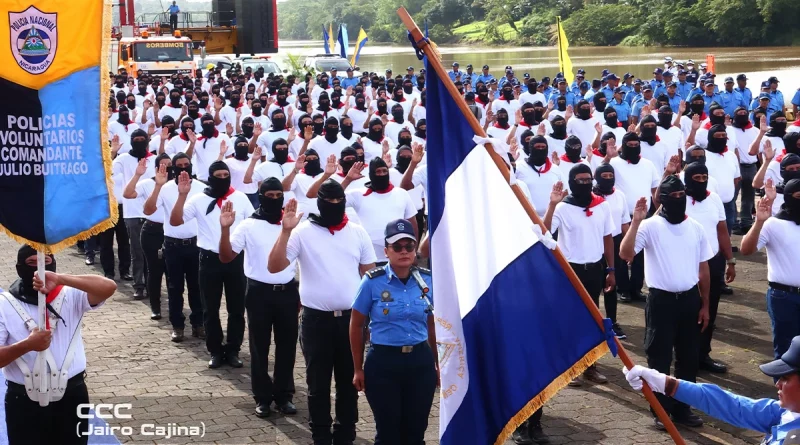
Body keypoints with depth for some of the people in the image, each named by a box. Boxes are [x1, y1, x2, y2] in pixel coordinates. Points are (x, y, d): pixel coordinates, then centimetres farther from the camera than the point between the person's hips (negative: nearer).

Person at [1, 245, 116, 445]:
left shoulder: (71, 296, 0)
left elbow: (108, 287, -18)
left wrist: (60, 279, -26)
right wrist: (27, 345, -25)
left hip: (71, 396, 1)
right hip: (24, 401, -1)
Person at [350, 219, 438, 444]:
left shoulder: (427, 280, 1)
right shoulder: (373, 282, -8)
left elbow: (432, 325, 11)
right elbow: (356, 326, 0)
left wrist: (438, 363, 13)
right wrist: (358, 369, 0)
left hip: (420, 362, 3)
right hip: (383, 363, -2)